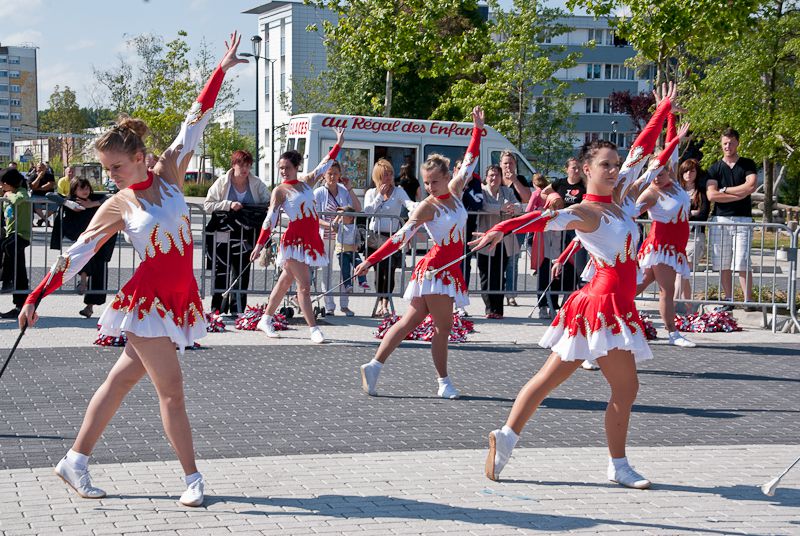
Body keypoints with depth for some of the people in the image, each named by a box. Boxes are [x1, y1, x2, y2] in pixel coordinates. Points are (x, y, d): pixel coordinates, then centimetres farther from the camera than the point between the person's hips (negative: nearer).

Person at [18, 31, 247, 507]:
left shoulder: (169, 175, 4)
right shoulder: (116, 207, -1)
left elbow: (195, 122, 3)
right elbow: (76, 254, 2)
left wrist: (221, 70, 2)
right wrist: (37, 297, 1)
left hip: (180, 299, 3)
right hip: (147, 301, -3)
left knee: (121, 381, 10)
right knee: (172, 390, -5)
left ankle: (75, 462, 20)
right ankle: (193, 478, 3)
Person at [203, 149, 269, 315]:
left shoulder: (257, 184, 5)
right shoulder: (222, 182, 0)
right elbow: (207, 205, -4)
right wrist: (229, 205, -16)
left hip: (244, 239, 2)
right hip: (222, 237, -2)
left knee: (241, 275, 4)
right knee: (221, 275, 2)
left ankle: (237, 311, 10)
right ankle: (218, 311, 8)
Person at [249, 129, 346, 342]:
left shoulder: (306, 181, 11)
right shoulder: (280, 190, -5)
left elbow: (324, 165, 21)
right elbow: (270, 219, -8)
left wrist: (338, 144, 21)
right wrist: (260, 245, -13)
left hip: (311, 239, 6)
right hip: (294, 239, -6)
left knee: (285, 282, 14)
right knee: (304, 285, -10)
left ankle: (266, 320, 24)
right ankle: (313, 329, -9)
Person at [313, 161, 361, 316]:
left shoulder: (344, 191, 5)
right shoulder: (319, 193, -3)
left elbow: (358, 209, -4)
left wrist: (350, 188, -8)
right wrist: (329, 225, -23)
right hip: (326, 236, -2)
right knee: (327, 271, 4)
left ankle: (344, 304, 15)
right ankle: (329, 306, 10)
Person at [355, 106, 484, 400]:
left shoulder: (455, 191, 6)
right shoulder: (427, 207, -11)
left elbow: (469, 162, 15)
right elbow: (400, 237, -13)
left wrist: (478, 129, 12)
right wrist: (370, 261, -18)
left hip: (450, 270, 7)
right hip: (435, 269, -7)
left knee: (410, 321, 6)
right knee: (443, 325, -4)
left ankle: (374, 365, 9)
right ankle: (443, 381, 5)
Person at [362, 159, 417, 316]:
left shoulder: (398, 192, 3)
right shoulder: (371, 193, 10)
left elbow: (408, 203, -15)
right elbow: (367, 211, -5)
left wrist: (416, 206, -38)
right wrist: (380, 195, -8)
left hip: (393, 236, -1)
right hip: (375, 236, 2)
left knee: (389, 270, -7)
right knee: (378, 269, 1)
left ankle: (385, 302, 1)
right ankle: (381, 301, 12)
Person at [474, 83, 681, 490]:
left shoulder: (620, 197, 10)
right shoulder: (585, 213, -13)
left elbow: (641, 150, 19)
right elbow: (547, 219, -31)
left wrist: (663, 109, 27)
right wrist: (503, 229, -46)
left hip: (616, 305, 8)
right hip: (604, 303, -8)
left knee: (550, 377, 7)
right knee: (626, 387, -1)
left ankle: (506, 436, 10)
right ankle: (618, 467, 8)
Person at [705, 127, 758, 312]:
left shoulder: (748, 165, 8)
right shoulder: (715, 168, 10)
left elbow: (751, 186, -10)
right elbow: (711, 195, -4)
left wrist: (725, 190, -4)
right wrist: (739, 195, -7)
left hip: (742, 220, -2)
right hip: (720, 219, 2)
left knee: (743, 263, -9)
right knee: (723, 264, 2)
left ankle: (748, 300, -5)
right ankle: (728, 300, 9)